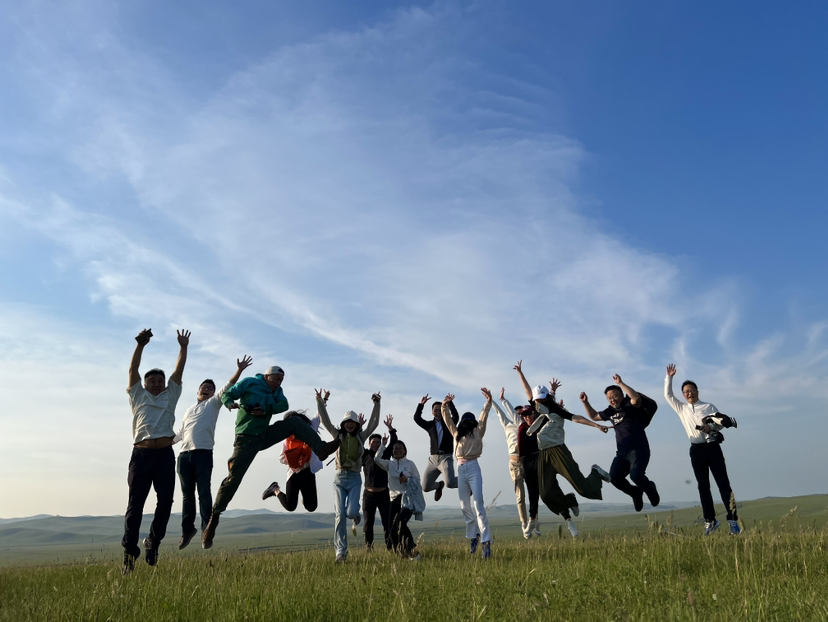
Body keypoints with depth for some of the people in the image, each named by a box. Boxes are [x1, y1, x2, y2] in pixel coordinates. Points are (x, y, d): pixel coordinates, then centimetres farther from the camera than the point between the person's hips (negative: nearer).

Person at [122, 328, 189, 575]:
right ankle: (129, 551, 2)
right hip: (141, 454, -1)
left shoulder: (170, 395, 22)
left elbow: (179, 370, 16)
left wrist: (183, 348, 10)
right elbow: (133, 370, 8)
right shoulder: (138, 396, 18)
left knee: (165, 501, -3)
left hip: (165, 455, 1)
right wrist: (140, 345, -1)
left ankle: (153, 543, 14)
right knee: (135, 503, -2)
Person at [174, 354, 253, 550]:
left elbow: (227, 388, -2)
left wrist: (239, 370, -14)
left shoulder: (213, 403, 12)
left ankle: (207, 529, -6)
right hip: (184, 455, 5)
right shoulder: (188, 410, 28)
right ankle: (188, 529, 18)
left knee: (203, 492, -7)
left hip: (203, 453, -5)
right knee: (187, 494, 9)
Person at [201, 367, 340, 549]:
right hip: (246, 440, -5)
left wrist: (266, 409, -24)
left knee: (294, 422, -10)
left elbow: (283, 405, -7)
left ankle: (320, 448, -22)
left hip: (265, 436, 5)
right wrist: (230, 403, -32)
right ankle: (214, 518, 3)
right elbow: (226, 394, -8)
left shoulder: (277, 391, 9)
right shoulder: (249, 382, -7)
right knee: (234, 477, -10)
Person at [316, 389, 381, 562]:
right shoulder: (338, 436, 7)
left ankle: (355, 516, 25)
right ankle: (341, 551, 3)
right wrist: (320, 402, -13)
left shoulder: (361, 436, 6)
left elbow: (373, 423, -2)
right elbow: (325, 421, -3)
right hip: (339, 477, 1)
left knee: (351, 512, -15)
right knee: (340, 514, -6)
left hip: (355, 478, 0)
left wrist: (376, 404, -11)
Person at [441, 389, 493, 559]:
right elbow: (447, 419, 5)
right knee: (465, 506, 9)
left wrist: (489, 401, -16)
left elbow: (484, 416, -4)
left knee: (478, 504, -12)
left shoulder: (478, 432, 5)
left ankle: (486, 541, -15)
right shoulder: (456, 433, 12)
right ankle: (473, 536, 23)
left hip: (473, 468, -4)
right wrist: (445, 405, -11)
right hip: (460, 469, 4)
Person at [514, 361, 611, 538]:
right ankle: (569, 503, 21)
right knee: (547, 494, -6)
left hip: (559, 451, -6)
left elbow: (576, 418, -12)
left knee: (582, 487, -8)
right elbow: (528, 392, 21)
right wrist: (520, 373, 21)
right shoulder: (538, 411, 16)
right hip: (543, 455, 6)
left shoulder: (556, 410, -1)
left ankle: (596, 473, 25)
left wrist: (597, 425, -22)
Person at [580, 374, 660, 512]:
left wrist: (620, 383, -27)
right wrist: (585, 402, 17)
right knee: (614, 477, -15)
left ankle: (650, 488, 9)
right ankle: (636, 492, 15)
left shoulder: (630, 405, -4)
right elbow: (594, 416, 30)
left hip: (639, 450, -6)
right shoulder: (610, 411, 14)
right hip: (622, 453, 6)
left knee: (636, 475, -28)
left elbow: (636, 398, -29)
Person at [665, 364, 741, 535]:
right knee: (703, 486, 4)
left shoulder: (708, 407, 7)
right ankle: (710, 520, 11)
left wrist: (711, 427, -20)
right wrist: (669, 377, 7)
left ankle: (733, 520, -3)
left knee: (723, 484, -6)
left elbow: (723, 422, -1)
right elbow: (668, 394, 13)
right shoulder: (681, 408, 13)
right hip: (696, 450, 2)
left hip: (713, 447, -2)